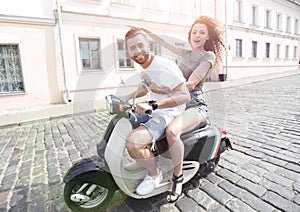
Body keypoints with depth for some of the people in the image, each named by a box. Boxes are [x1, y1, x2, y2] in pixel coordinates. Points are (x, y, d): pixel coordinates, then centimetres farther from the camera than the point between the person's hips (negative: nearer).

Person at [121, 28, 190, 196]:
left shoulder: (164, 66, -21)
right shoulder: (145, 69, 7)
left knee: (133, 142, -29)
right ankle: (150, 151, 33)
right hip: (153, 111, 10)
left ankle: (155, 174, 1)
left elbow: (184, 95, -29)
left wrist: (152, 105, -37)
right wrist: (127, 98, 15)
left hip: (168, 113, -10)